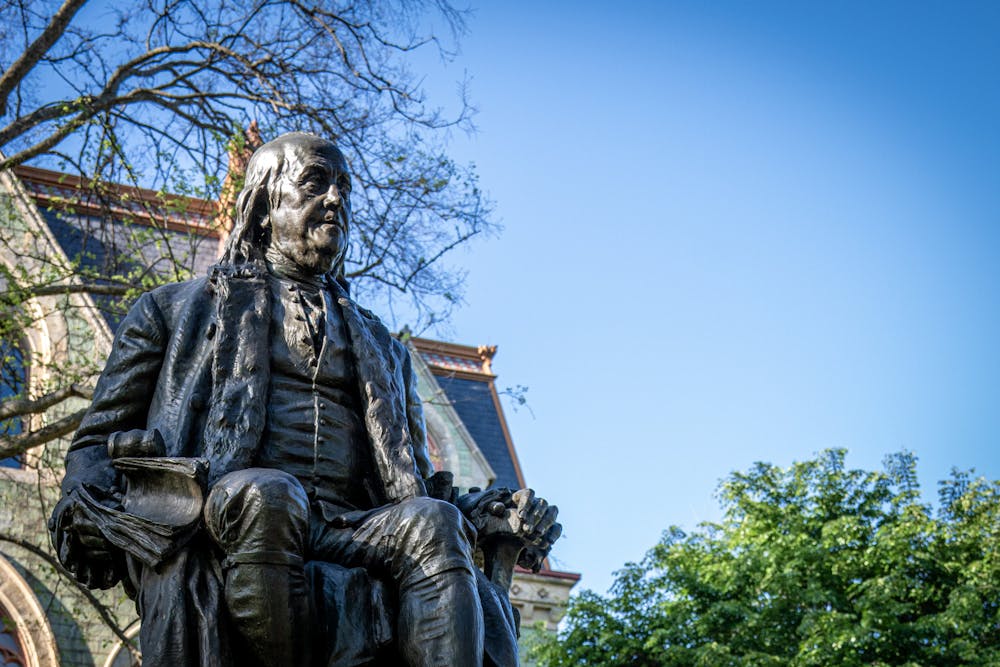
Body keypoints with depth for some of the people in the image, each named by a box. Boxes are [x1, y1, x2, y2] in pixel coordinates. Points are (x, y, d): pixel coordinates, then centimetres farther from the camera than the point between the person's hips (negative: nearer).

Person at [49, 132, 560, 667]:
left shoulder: (379, 345, 34)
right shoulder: (177, 310, 26)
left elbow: (413, 484, 30)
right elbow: (99, 440, 20)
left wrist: (487, 514, 6)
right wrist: (85, 495, -6)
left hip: (347, 537, 3)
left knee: (433, 524, -32)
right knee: (264, 495, -38)